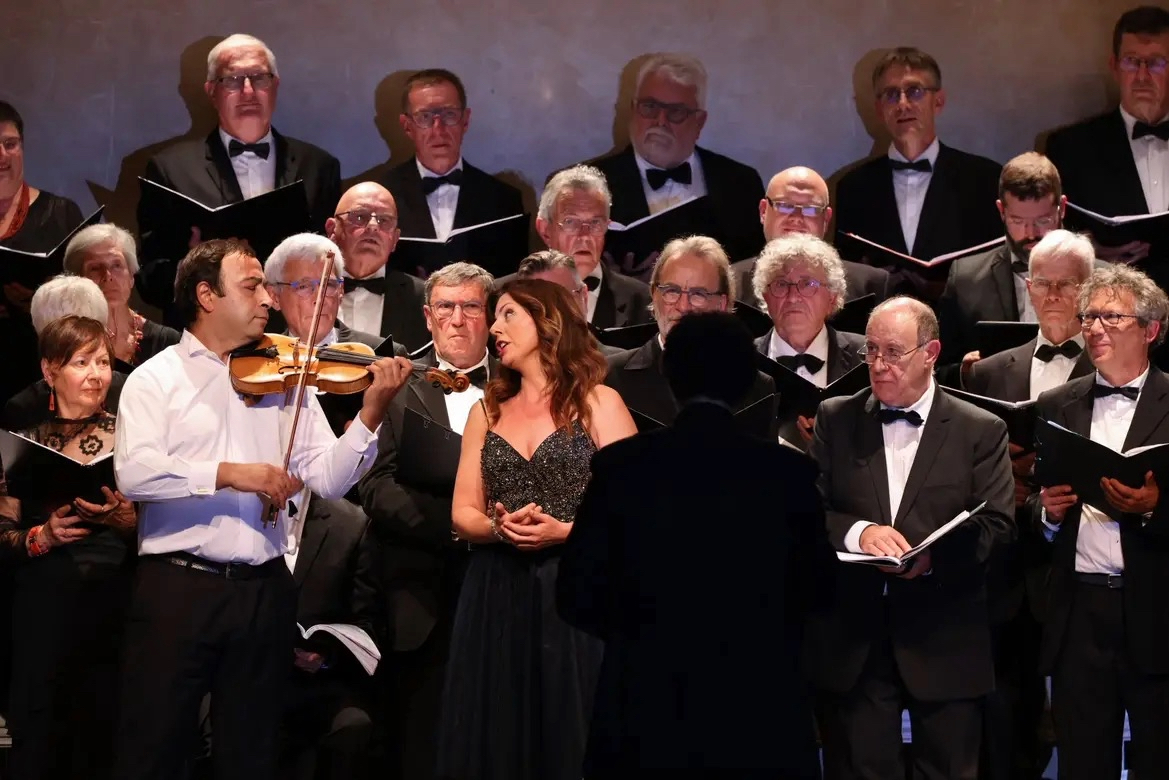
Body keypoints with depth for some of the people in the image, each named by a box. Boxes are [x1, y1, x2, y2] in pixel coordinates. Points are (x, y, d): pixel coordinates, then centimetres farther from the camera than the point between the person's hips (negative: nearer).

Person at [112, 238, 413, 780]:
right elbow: (134, 472, -15)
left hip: (264, 591, 4)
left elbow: (329, 480, 4)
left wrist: (371, 413, -10)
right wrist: (228, 473, -24)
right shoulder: (156, 378, 1)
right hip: (177, 585, -4)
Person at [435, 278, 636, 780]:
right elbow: (462, 513, 10)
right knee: (496, 739, 3)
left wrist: (563, 531, -18)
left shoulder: (598, 403, 1)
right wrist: (498, 527, -11)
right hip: (495, 598, 4)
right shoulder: (486, 412, 15)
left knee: (570, 737, -4)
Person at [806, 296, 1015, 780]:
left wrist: (932, 556, -20)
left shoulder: (981, 430, 3)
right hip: (853, 636, 1)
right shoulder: (835, 419, 9)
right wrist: (857, 532, -17)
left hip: (944, 643, -1)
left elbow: (997, 525, -3)